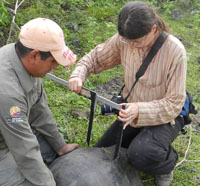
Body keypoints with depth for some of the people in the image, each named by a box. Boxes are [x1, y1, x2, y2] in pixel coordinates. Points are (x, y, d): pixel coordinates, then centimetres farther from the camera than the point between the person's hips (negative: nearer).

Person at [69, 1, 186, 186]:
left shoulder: (175, 51, -28)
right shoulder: (123, 40, -15)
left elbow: (174, 103, -23)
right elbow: (95, 58, 2)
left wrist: (139, 110, -38)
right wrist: (78, 75, -20)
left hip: (165, 117, -5)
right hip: (132, 113, 5)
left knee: (141, 155, -33)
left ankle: (167, 164, 3)